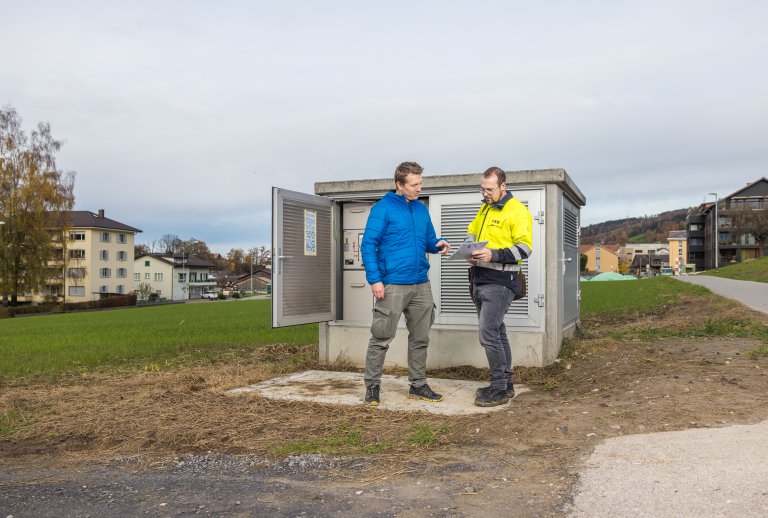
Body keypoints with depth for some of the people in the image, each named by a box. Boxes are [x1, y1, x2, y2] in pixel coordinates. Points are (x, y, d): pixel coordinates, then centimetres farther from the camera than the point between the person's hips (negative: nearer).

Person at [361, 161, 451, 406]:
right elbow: (368, 245, -9)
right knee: (381, 338, -2)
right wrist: (374, 279, -16)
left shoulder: (421, 209, 13)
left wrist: (438, 244, -4)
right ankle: (372, 386, 11)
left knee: (420, 338, 12)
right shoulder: (383, 208, -6)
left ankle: (418, 385, 24)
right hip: (392, 284, -6)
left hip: (421, 284, 7)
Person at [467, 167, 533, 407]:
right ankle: (506, 384, 24)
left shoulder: (517, 211, -10)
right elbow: (471, 231, 23)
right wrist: (471, 251, 1)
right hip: (479, 278, 8)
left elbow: (524, 248, -14)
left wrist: (493, 255, -25)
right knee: (496, 332, 14)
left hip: (499, 281, -8)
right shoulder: (484, 208, 15)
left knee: (488, 333, -12)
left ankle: (499, 389, -1)